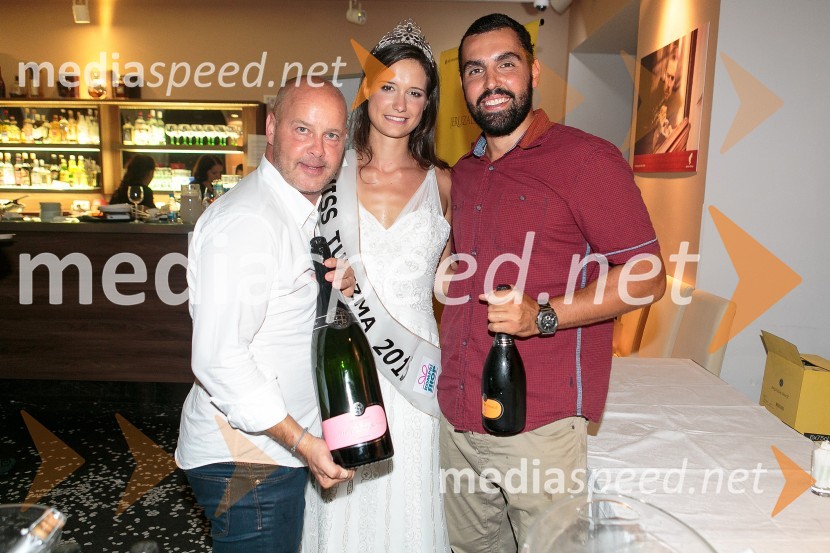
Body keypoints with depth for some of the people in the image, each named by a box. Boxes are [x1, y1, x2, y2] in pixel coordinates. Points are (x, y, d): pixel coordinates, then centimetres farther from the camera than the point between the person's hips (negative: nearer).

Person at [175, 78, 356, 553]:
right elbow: (219, 357, -27)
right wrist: (301, 440, -22)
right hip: (245, 460, -9)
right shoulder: (246, 221, -22)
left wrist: (337, 285, -2)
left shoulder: (302, 213, 9)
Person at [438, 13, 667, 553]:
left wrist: (543, 316, -22)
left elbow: (647, 276, -10)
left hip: (539, 424, -6)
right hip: (457, 415, 7)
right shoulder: (464, 173, 13)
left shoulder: (586, 158, -9)